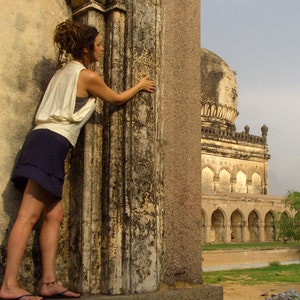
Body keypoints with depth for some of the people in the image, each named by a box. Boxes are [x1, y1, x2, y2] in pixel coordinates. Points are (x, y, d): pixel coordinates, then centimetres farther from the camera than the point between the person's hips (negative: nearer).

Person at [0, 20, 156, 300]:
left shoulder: (65, 71, 22)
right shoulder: (88, 76, -2)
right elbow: (116, 98, 14)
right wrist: (140, 85, 30)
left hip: (42, 141, 9)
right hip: (51, 144, -9)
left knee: (53, 215, 6)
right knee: (28, 217, -14)